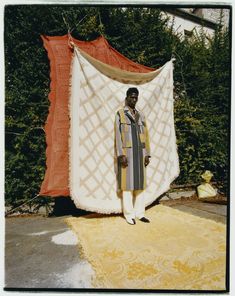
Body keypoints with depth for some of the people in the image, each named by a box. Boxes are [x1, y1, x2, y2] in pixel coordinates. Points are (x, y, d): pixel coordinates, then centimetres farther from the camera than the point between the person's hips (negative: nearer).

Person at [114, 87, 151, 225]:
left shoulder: (141, 115, 17)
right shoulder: (120, 114, 4)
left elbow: (146, 135, 14)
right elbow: (118, 135, -4)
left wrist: (147, 154, 6)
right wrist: (121, 154, -14)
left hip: (140, 152, 5)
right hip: (127, 152, -4)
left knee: (140, 182, 6)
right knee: (128, 183, -1)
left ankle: (140, 213, 15)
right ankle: (129, 214, 7)